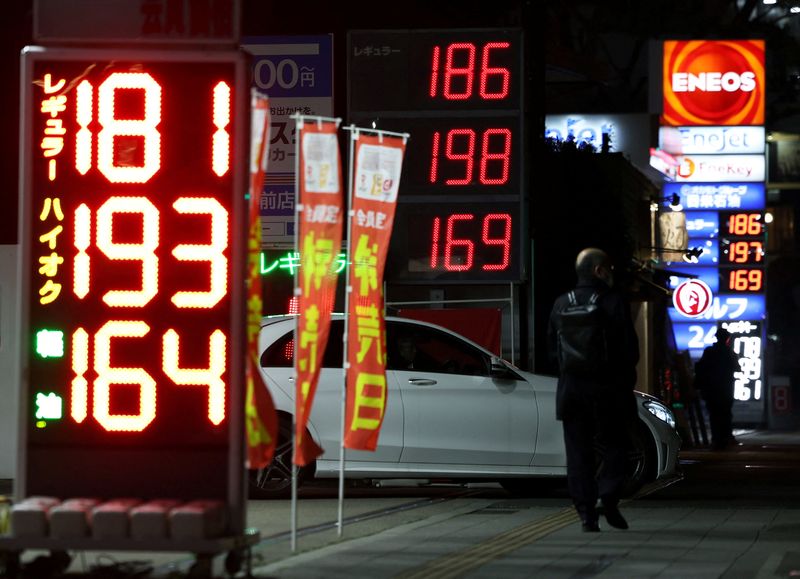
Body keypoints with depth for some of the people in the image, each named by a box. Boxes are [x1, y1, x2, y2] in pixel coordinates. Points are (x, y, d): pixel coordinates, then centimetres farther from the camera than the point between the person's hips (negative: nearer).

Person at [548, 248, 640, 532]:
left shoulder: (561, 304, 4)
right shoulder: (614, 303, -8)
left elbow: (551, 348, 10)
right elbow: (630, 348, -7)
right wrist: (627, 378, 9)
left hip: (571, 389, 3)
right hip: (608, 389, -3)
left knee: (579, 453, 6)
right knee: (615, 446, 10)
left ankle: (587, 513, 2)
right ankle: (607, 495, -10)